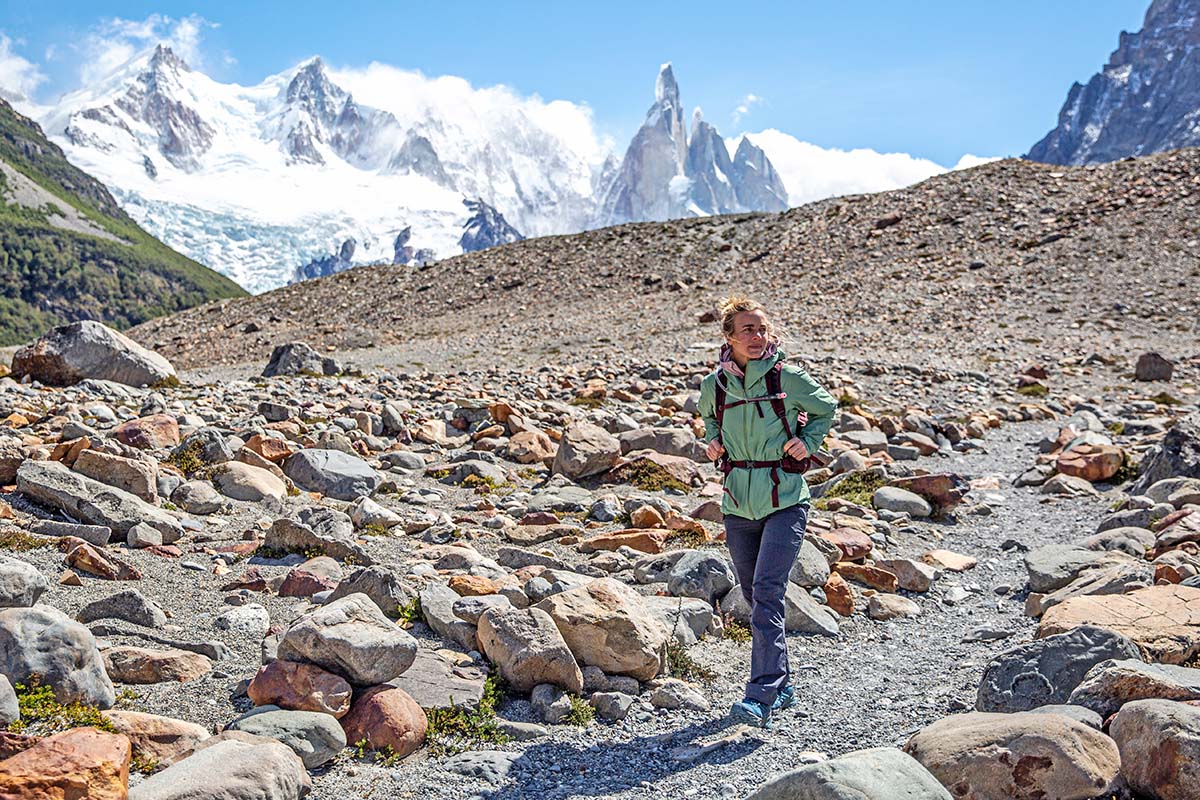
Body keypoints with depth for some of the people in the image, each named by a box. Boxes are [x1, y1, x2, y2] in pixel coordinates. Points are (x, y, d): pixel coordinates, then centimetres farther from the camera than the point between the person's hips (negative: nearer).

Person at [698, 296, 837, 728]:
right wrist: (712, 441, 4)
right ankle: (781, 684, 28)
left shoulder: (789, 378, -7)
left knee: (766, 593, -17)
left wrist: (807, 441, -4)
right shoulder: (714, 384, 1)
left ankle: (762, 696, -17)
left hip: (785, 501, -4)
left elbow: (826, 408, 11)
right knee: (755, 596, 12)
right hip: (738, 505, 4)